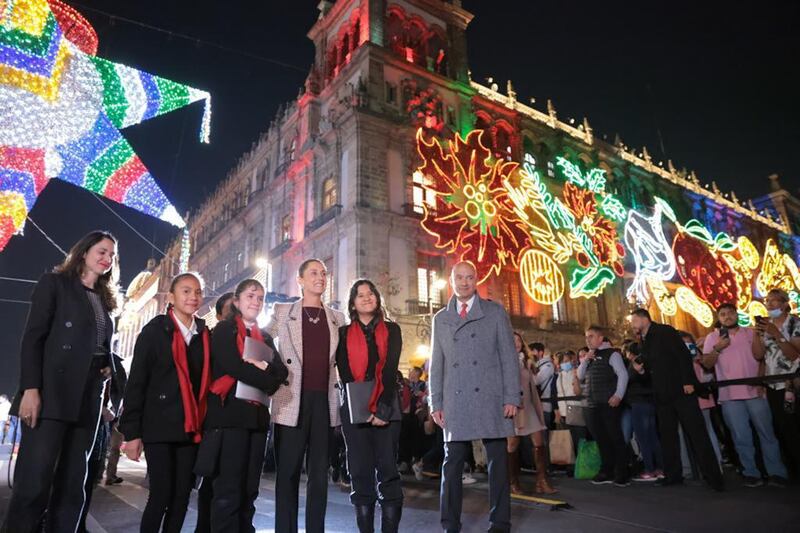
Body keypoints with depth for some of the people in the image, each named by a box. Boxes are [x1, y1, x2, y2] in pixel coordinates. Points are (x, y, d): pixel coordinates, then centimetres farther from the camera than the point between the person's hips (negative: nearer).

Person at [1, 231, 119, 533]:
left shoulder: (105, 300, 20)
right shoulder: (55, 283, 5)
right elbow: (33, 337, -5)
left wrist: (109, 368, 3)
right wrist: (31, 388, -16)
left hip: (88, 400, 6)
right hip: (51, 393, -5)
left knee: (72, 486, 5)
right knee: (34, 482, -8)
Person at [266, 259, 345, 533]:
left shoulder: (337, 318, 13)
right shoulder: (282, 312, 5)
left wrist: (341, 397, 8)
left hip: (325, 402, 3)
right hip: (292, 400, -2)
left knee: (319, 473, 8)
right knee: (288, 472, 4)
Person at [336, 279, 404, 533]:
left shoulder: (391, 330, 8)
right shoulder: (344, 333, 9)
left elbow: (390, 371, -3)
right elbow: (345, 374, 1)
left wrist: (382, 408, -14)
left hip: (386, 409, 0)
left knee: (388, 471, -1)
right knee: (360, 473, 2)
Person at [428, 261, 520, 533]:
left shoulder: (495, 312, 7)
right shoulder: (440, 319, 13)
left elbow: (509, 357, 3)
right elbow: (436, 364, 11)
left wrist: (512, 397, -4)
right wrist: (435, 403, 5)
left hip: (491, 399, -1)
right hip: (455, 402, 1)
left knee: (498, 462, 4)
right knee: (452, 464, 3)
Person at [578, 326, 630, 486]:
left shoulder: (611, 353, -3)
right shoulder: (590, 357, 18)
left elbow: (623, 374, -11)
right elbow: (580, 376, 14)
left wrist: (618, 395, -20)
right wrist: (585, 360, 0)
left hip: (609, 404, -7)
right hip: (592, 405, 7)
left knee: (615, 437, -2)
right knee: (601, 438, 11)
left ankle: (622, 474, 6)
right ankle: (607, 472, 22)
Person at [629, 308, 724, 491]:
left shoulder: (665, 331, -7)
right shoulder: (644, 342, 16)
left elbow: (684, 355, -15)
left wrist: (688, 381, -22)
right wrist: (642, 370, 2)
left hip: (681, 390, -8)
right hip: (662, 395, 8)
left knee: (697, 433, -4)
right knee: (667, 435, 8)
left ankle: (712, 475, 0)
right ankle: (673, 474, 15)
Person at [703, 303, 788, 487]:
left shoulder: (749, 333, 8)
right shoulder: (712, 337, 6)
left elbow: (759, 355, -6)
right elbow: (707, 364, -1)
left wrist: (756, 334, -15)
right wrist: (717, 348, -15)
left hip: (754, 391, 0)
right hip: (730, 395, 0)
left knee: (767, 433, 5)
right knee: (742, 437, 4)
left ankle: (776, 473, 15)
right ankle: (751, 473, 13)